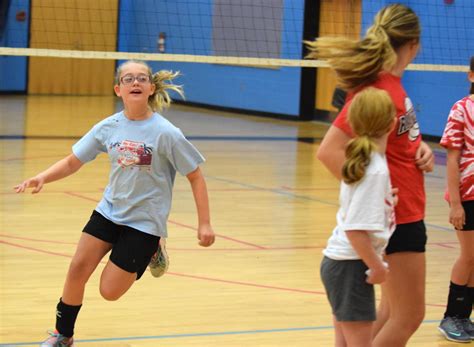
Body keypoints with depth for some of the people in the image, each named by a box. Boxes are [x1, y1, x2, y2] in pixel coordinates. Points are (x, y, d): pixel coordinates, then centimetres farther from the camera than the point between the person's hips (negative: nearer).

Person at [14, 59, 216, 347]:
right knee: (78, 269, -5)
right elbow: (72, 162, 2)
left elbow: (196, 176, -10)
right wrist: (43, 177, -17)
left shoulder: (166, 133, -17)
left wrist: (205, 223, -12)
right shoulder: (108, 127, -5)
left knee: (110, 291, -4)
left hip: (145, 221, -4)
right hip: (109, 211, 4)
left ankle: (152, 252, 23)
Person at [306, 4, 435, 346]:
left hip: (406, 212, 9)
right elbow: (330, 150, -28)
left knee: (393, 310, 19)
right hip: (395, 215, -9)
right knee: (408, 316, 0)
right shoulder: (378, 89, -22)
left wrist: (420, 147, -2)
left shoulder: (391, 83, 4)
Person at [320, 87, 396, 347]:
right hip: (350, 265, -9)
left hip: (343, 262, 9)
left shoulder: (363, 160, 5)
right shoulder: (376, 170, -20)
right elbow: (356, 228, -24)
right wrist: (377, 266, -16)